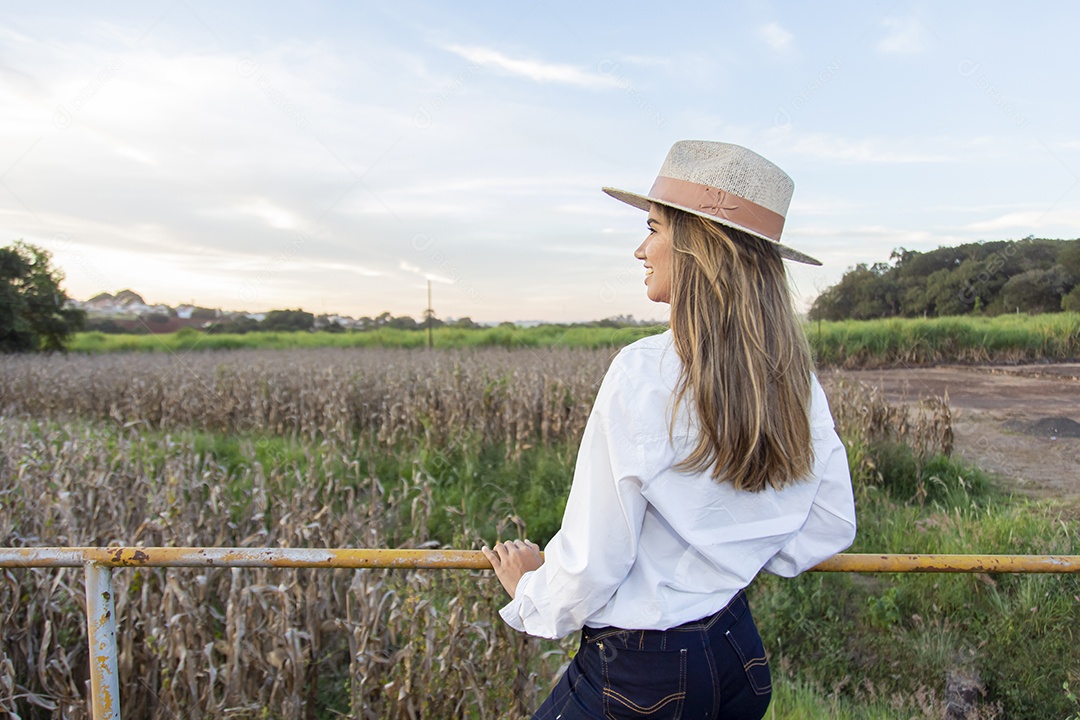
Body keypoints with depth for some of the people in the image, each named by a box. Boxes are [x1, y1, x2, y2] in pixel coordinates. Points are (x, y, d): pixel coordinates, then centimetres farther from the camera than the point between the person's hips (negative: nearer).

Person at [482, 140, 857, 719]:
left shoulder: (644, 372, -24)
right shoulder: (795, 376, -4)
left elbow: (590, 562, -18)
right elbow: (831, 528, 8)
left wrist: (530, 589, 1)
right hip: (743, 653, 7)